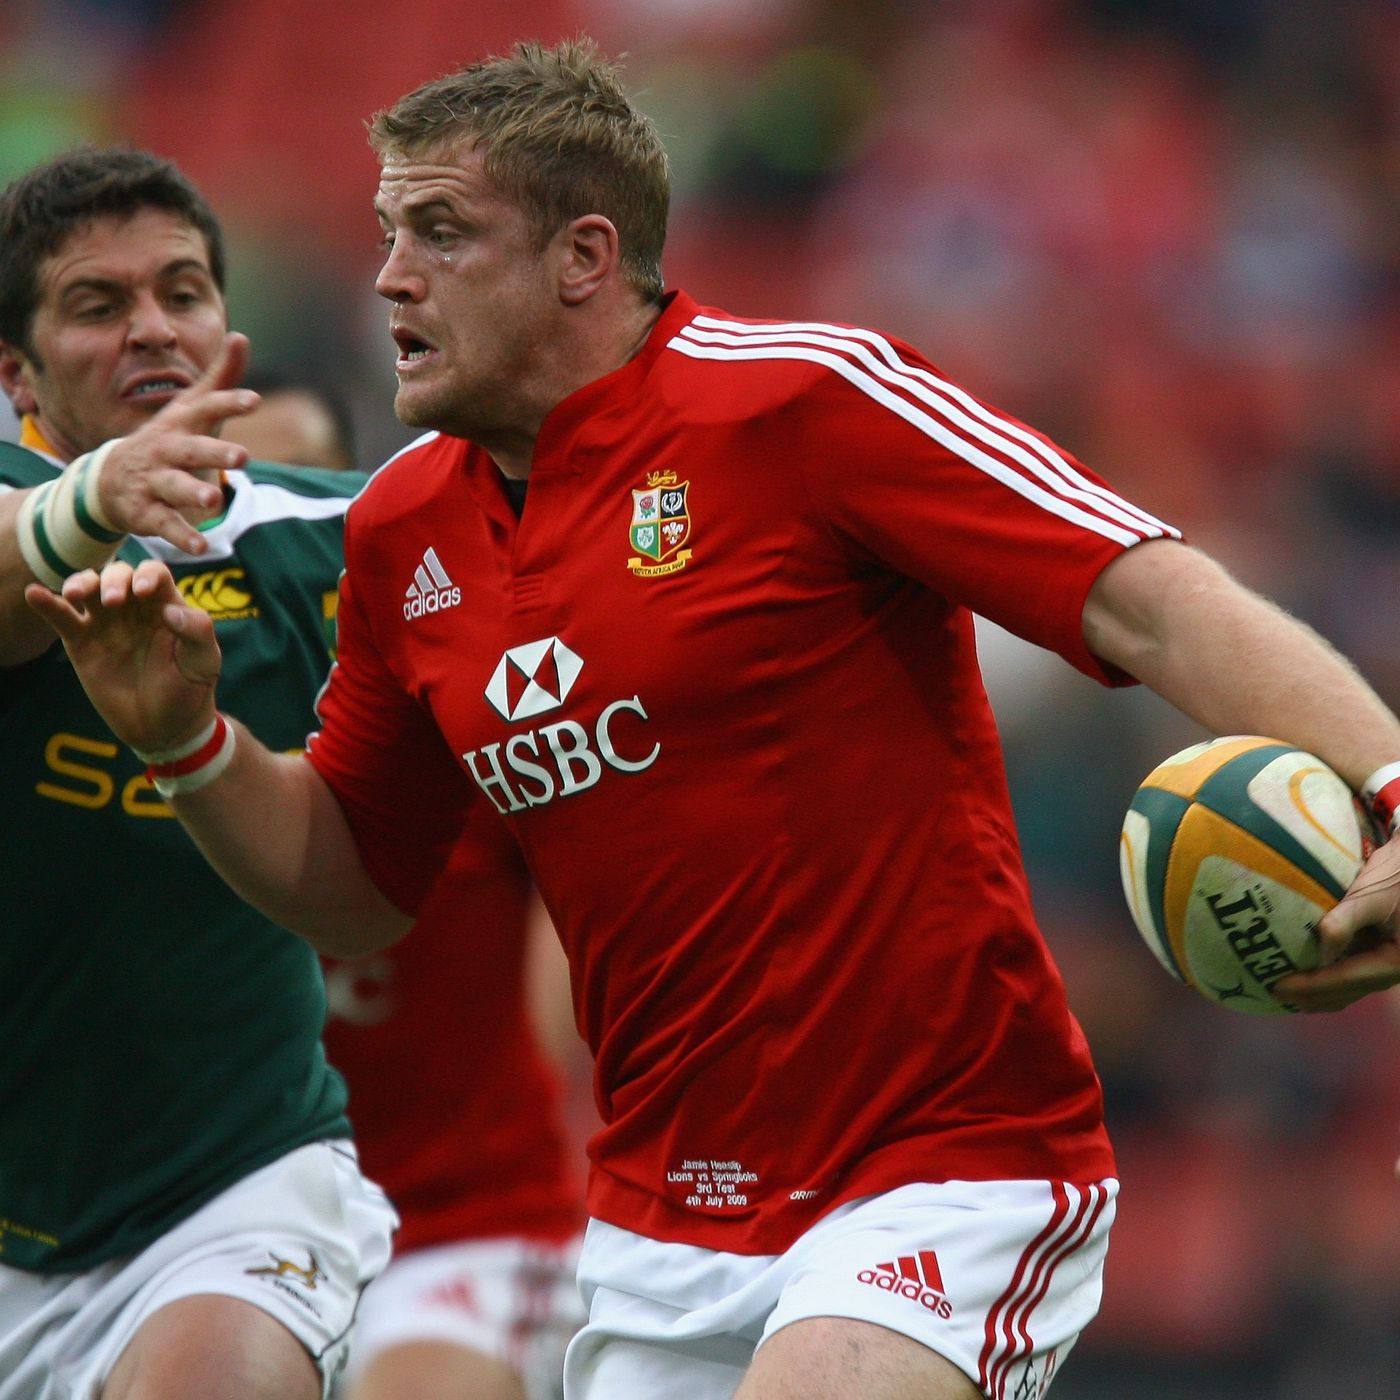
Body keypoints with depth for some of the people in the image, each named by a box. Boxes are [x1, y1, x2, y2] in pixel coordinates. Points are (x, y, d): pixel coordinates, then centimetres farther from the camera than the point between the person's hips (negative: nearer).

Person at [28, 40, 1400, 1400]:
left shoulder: (807, 398, -12)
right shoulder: (402, 532, 8)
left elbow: (1154, 600, -19)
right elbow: (351, 886, 20)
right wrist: (188, 735, 2)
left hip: (950, 1173, -7)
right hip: (660, 1228, 7)